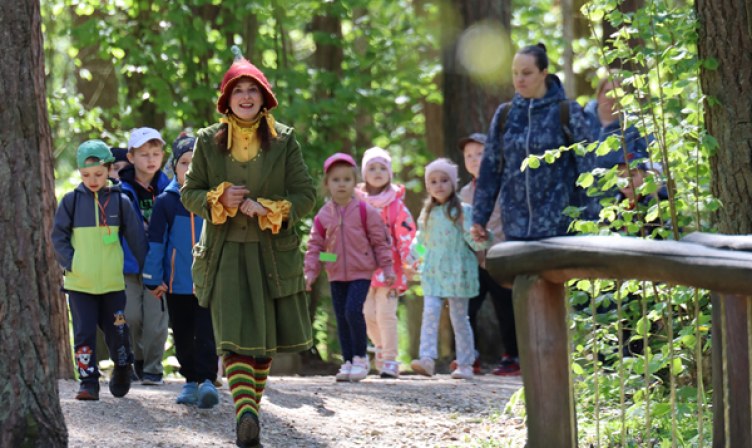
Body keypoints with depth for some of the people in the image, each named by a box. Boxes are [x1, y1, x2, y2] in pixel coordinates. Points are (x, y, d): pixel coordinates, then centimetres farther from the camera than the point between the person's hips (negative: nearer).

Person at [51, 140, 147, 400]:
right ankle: (88, 382, 3)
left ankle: (122, 371, 29)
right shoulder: (71, 201, 1)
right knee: (84, 334, -2)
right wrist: (70, 262, -6)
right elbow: (58, 236, 7)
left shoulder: (120, 201, 2)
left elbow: (136, 238, 7)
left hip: (112, 282, 0)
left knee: (117, 332, 5)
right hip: (79, 283, 0)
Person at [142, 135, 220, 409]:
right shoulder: (165, 202, 1)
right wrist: (154, 278, 1)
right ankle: (190, 381, 22)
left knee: (206, 332, -11)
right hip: (177, 282, 1)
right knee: (182, 335, 10)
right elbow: (156, 241, 4)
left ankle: (207, 380, -13)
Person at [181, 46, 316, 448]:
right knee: (235, 333, -14)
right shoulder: (208, 141, 3)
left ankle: (250, 407, 24)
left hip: (272, 252, 1)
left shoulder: (283, 140, 1)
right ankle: (246, 414, -21)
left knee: (266, 339, 8)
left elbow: (306, 194, 1)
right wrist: (219, 199, -13)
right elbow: (189, 194, 7)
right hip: (225, 253, -1)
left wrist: (267, 209, -14)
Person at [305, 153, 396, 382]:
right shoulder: (323, 216, 4)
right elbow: (315, 246, 10)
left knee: (353, 311, -19)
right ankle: (348, 362, 15)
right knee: (341, 318, 6)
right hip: (336, 275, 4)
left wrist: (387, 268, -1)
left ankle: (360, 358, -5)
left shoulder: (366, 211, -4)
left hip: (361, 273, -4)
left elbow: (380, 240, 1)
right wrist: (310, 272, 2)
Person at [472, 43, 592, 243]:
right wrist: (479, 217, 12)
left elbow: (585, 166, 0)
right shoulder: (504, 115, 9)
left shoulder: (568, 113, -1)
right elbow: (489, 168, 13)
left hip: (558, 227, -4)